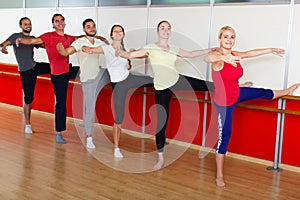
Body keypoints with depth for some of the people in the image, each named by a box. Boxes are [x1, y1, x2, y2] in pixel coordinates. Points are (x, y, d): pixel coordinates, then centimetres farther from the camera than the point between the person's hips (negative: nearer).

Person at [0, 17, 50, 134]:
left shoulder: (33, 39, 10)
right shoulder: (16, 36, -6)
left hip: (35, 67, 5)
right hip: (26, 71, -5)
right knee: (28, 99, -1)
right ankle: (28, 125, 11)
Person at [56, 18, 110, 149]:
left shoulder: (99, 43, 3)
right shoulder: (79, 42, -14)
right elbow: (66, 52, -29)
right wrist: (61, 50, -52)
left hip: (100, 74, 4)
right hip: (88, 79, -4)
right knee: (89, 108, 0)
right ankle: (89, 138, 11)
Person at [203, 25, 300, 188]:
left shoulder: (234, 55, -4)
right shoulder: (217, 56, -26)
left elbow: (250, 53, 16)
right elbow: (207, 58, -51)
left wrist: (270, 50, 27)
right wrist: (223, 57, -73)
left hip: (237, 94, 8)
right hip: (224, 102, -7)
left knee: (263, 93, 27)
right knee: (224, 136, 0)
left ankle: (286, 91, 63)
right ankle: (219, 176, 13)